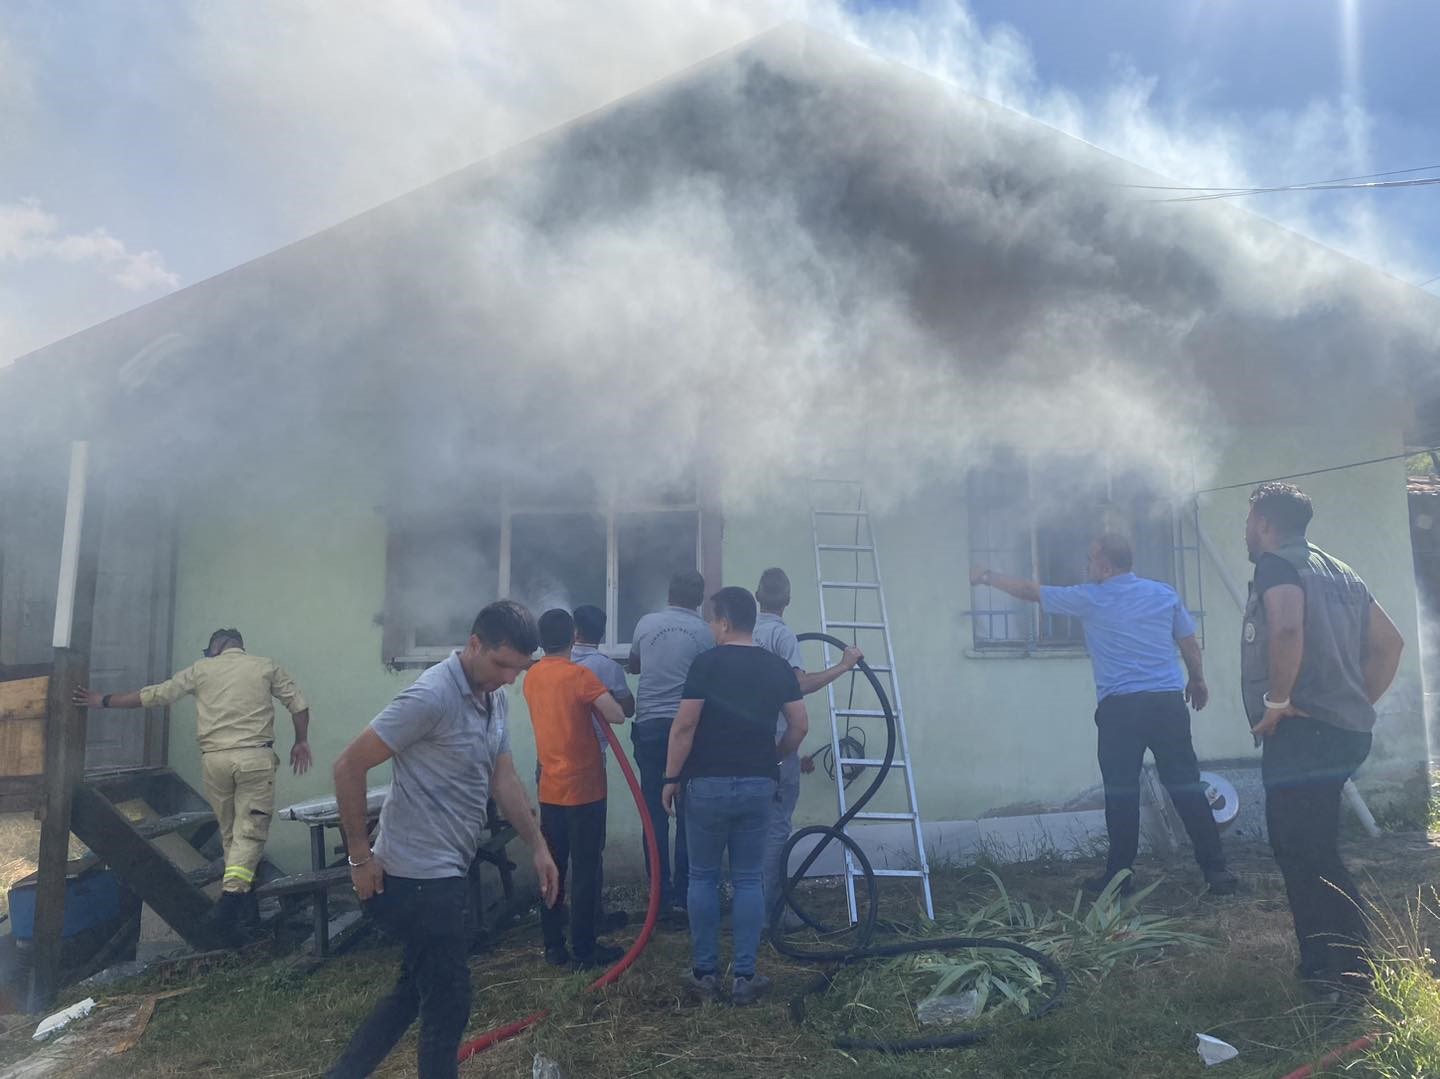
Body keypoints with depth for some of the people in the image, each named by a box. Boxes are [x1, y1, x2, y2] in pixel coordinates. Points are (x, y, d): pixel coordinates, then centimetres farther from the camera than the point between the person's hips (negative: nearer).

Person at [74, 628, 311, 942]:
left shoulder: (201, 669, 12)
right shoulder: (267, 667, 9)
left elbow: (154, 695, 14)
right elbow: (298, 704, 5)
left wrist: (104, 701, 25)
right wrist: (301, 741, 18)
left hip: (214, 759, 2)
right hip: (255, 757, -2)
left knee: (229, 833, 16)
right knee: (249, 832, -1)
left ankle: (246, 907, 22)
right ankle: (232, 894, -22)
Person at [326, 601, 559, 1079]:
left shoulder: (494, 699, 6)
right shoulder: (432, 696, -22)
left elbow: (504, 780, 12)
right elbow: (348, 765, -20)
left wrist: (539, 847, 9)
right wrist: (361, 856, -16)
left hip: (446, 873, 9)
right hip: (419, 877, -9)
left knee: (414, 990, 21)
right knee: (448, 1000, 3)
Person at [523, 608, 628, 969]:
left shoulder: (532, 677, 5)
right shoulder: (579, 675, -16)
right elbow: (617, 716, -19)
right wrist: (595, 703, -3)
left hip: (550, 789, 6)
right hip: (583, 788, -6)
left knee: (552, 868, 12)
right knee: (585, 870, 2)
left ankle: (553, 947, 20)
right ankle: (584, 950, 9)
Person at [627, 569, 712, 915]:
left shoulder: (646, 623, 5)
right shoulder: (706, 632, -3)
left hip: (649, 725, 2)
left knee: (655, 812, 7)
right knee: (688, 814, 6)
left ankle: (661, 893, 11)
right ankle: (683, 894, 8)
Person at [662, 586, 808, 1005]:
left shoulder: (706, 663, -10)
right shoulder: (778, 667, 3)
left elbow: (685, 726, -13)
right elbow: (799, 725, 2)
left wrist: (671, 777, -4)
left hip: (708, 784, -3)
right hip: (758, 785, 3)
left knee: (703, 878, 11)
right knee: (748, 880, 10)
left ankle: (705, 972, 17)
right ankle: (744, 977, 12)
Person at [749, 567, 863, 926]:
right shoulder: (782, 633, -12)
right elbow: (801, 685, -24)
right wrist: (843, 665, -16)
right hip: (778, 743, -7)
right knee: (777, 827, -2)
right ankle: (771, 911, 2)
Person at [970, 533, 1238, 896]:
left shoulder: (1089, 599, 0)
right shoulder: (1165, 593, 9)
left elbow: (1031, 591, 9)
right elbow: (1190, 644, 15)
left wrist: (988, 577, 22)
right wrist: (1198, 680, 32)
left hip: (1119, 707, -3)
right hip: (1168, 702, 3)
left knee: (1121, 792, 5)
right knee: (1186, 786, 6)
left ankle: (1120, 873, 11)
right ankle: (1216, 869, 5)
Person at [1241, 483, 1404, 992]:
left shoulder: (1277, 564, -8)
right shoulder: (1339, 571, 20)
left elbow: (1287, 629, -28)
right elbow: (1389, 641, 23)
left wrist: (1277, 700, -19)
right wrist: (1359, 702, 21)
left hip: (1302, 731, -10)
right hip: (1347, 730, 10)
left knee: (1304, 853, -6)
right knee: (1312, 850, 16)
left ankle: (1349, 972, -4)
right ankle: (1324, 965, 21)